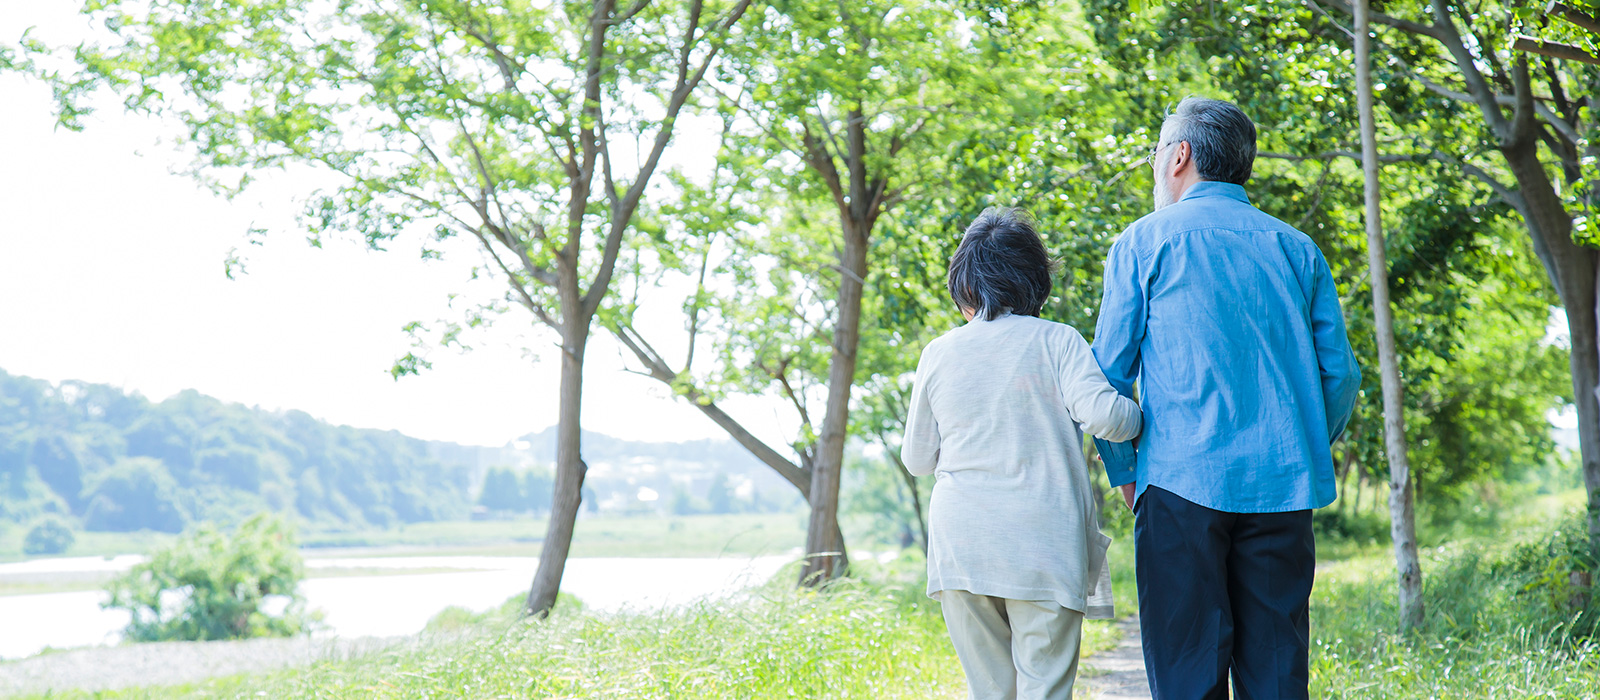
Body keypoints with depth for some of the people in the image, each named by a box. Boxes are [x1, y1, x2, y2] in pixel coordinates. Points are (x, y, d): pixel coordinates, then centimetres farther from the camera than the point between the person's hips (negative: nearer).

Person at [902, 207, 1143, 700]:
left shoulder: (938, 353, 7)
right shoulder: (1055, 341, -1)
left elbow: (917, 460, 12)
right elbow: (1101, 415, -14)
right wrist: (1143, 418, 6)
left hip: (961, 543, 3)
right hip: (1044, 544, -2)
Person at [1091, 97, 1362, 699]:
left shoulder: (1145, 241, 3)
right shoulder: (1297, 249, 13)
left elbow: (1109, 373, 1)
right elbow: (1341, 374, 10)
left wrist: (1124, 473, 11)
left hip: (1184, 482, -3)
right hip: (1282, 488, 3)